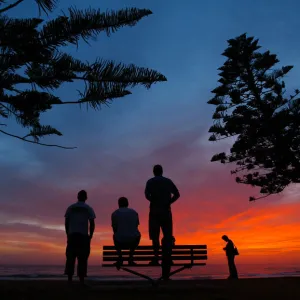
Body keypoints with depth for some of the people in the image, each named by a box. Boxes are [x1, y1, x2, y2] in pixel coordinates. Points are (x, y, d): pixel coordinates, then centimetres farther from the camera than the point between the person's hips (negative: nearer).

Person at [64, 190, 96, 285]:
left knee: (70, 257, 7)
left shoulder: (70, 208, 9)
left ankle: (69, 279, 3)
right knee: (82, 258, 2)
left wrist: (68, 234, 14)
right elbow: (92, 224, -3)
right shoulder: (89, 208, 3)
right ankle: (81, 280, 0)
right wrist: (91, 235, 7)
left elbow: (66, 222, 6)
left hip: (72, 235, 2)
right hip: (84, 235, -2)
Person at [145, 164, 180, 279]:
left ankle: (156, 256, -19)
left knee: (155, 235, 1)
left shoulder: (150, 181, 2)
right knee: (167, 236, 7)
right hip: (166, 211, 2)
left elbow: (147, 194, -14)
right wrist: (168, 202, 6)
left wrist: (154, 201, 2)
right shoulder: (168, 181, 10)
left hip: (155, 211, -2)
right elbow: (177, 194, 2)